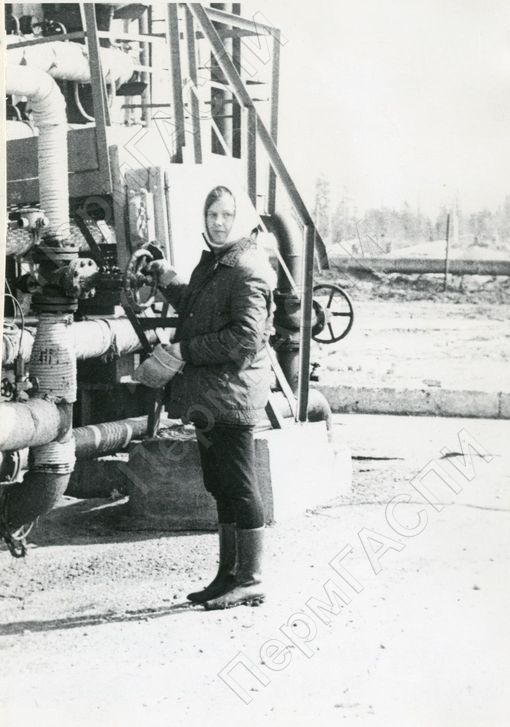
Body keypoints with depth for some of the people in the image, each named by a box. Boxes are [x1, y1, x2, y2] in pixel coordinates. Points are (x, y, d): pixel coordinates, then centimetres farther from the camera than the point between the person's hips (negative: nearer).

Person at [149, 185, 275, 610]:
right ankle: (229, 575, 25)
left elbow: (245, 338, -22)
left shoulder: (247, 270, -14)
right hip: (209, 396, 10)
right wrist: (167, 279, 19)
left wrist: (188, 350, -16)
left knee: (239, 488, -4)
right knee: (222, 488, 15)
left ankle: (250, 581, 4)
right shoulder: (213, 263, 16)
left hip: (231, 393, -10)